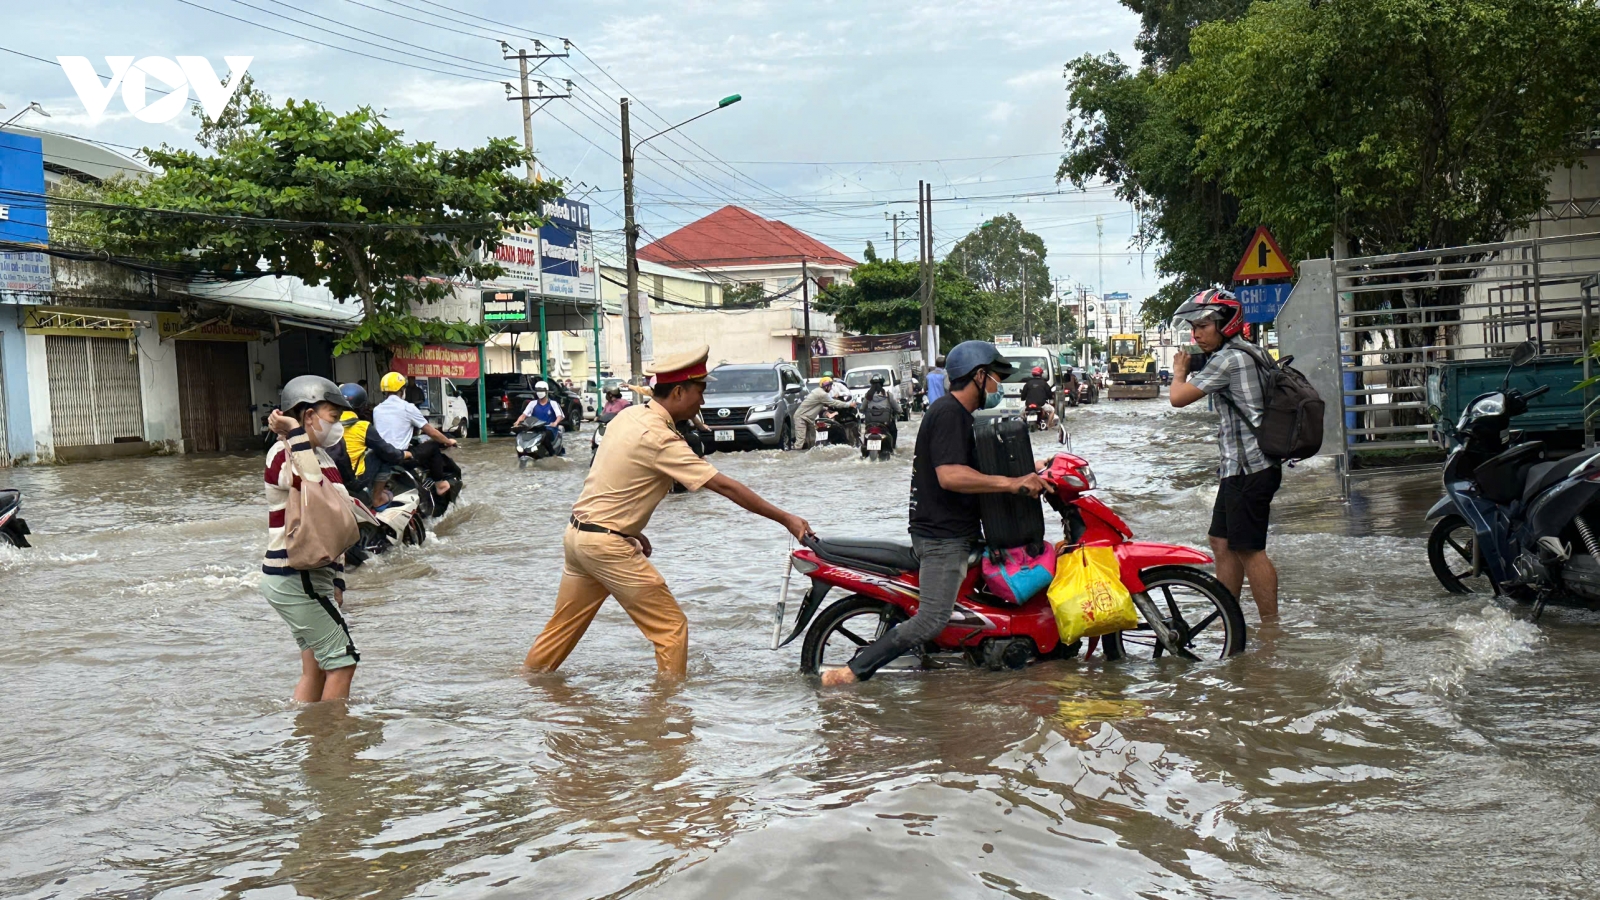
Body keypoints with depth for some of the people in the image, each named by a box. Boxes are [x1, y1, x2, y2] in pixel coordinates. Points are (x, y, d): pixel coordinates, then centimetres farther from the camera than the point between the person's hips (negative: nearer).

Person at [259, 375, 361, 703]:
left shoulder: (320, 456, 16)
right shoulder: (284, 454, -13)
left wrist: (336, 581, 21)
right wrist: (294, 433, -29)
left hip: (311, 577, 10)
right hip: (294, 578, -10)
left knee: (315, 669, 13)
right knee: (342, 662, -7)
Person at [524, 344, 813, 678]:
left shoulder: (629, 415, 6)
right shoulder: (660, 438, -20)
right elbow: (724, 486, -21)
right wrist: (786, 519, -18)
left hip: (577, 534, 9)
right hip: (607, 545, -9)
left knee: (565, 625, 21)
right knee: (671, 627, 0)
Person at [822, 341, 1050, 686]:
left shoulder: (959, 414, 19)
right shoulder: (948, 413, -15)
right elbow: (949, 475, -28)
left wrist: (1027, 473, 19)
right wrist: (1010, 483, -28)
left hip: (960, 532, 11)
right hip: (942, 536, -11)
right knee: (932, 620, -18)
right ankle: (850, 674, -17)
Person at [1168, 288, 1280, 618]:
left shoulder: (1228, 359, -15)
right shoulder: (1247, 353, 17)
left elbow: (1179, 397, -13)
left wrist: (1179, 371, 3)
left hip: (1247, 469, -11)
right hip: (1239, 467, 11)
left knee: (1248, 549, -6)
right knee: (1222, 542, 15)